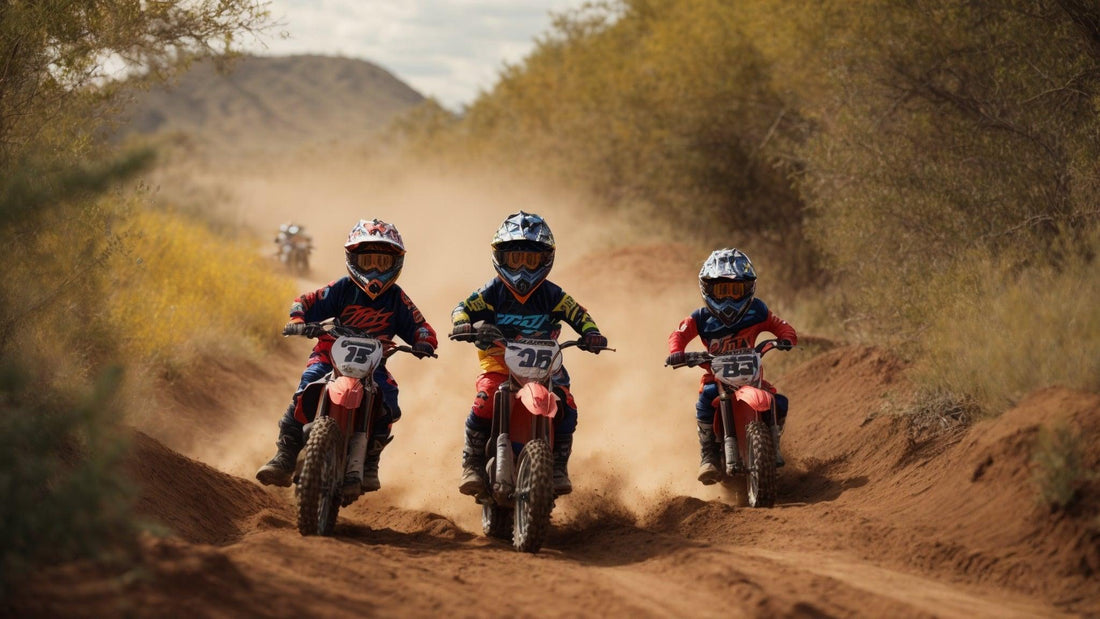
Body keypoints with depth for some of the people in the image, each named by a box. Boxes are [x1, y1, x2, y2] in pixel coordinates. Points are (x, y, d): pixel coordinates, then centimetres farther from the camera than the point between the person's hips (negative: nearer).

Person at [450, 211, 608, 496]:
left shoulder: (551, 295, 4)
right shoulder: (492, 292, 1)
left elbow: (577, 313, 3)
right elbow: (464, 308, -5)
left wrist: (591, 333, -18)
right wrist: (463, 324, -29)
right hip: (498, 363, -2)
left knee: (566, 408, -21)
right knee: (484, 403, -29)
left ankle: (559, 467, -4)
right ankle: (472, 465, -14)